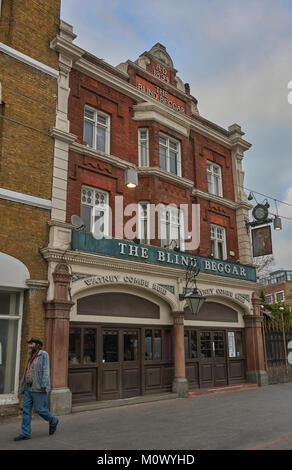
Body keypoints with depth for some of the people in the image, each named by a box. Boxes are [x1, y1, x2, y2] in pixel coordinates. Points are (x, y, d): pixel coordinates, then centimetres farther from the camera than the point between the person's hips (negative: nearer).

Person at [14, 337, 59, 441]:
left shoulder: (43, 355, -7)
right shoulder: (32, 358, 17)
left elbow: (45, 370, -16)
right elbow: (26, 374, 19)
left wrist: (44, 385, -24)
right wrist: (22, 388, 17)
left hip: (39, 388, -8)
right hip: (29, 388, 8)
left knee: (40, 409, -4)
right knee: (26, 409, 2)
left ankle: (53, 421, 19)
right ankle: (25, 433, 6)